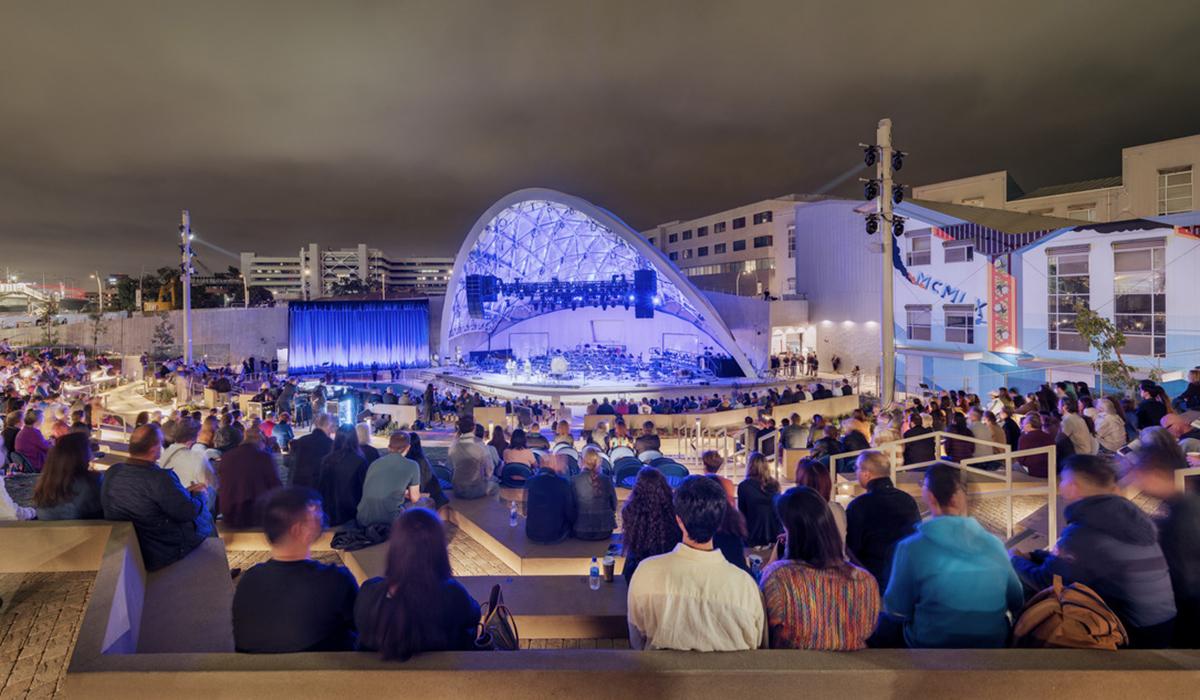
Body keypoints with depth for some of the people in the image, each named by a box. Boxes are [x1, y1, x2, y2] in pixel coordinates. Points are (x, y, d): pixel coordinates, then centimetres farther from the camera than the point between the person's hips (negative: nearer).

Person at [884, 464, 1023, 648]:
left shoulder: (911, 547, -19)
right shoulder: (994, 544, -8)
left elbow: (897, 610, -9)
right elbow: (1017, 602, 7)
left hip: (933, 644, -4)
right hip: (993, 643, 4)